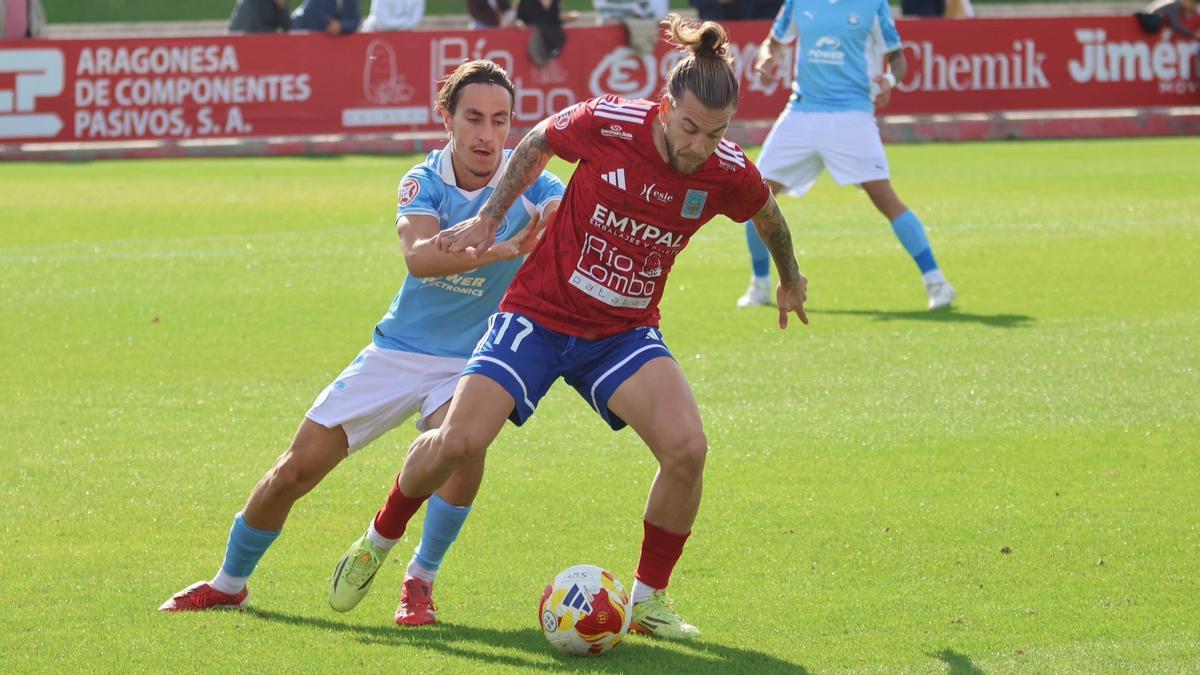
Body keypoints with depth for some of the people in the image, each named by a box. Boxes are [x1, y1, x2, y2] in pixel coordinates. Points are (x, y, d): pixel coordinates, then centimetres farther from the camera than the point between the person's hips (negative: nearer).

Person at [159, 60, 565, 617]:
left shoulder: (525, 180, -13)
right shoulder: (424, 181, -10)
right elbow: (418, 254, -31)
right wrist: (498, 250, -48)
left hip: (469, 362, -2)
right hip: (397, 351, 2)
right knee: (296, 469, 0)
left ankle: (420, 581, -13)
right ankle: (228, 584, 25)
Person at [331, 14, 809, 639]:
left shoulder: (730, 174, -15)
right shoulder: (606, 123, -22)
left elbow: (769, 217, 10)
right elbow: (537, 144, 1)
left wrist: (789, 279, 27)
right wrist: (488, 219, 3)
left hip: (624, 334, 2)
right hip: (538, 313, -2)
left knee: (686, 448, -21)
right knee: (459, 442, -13)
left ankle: (648, 599, -1)